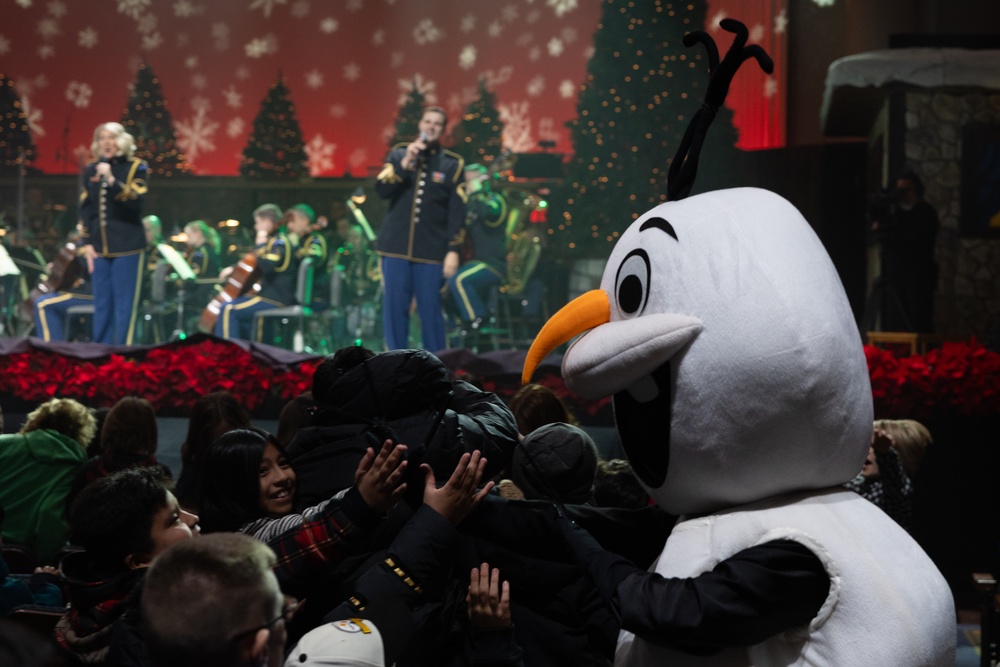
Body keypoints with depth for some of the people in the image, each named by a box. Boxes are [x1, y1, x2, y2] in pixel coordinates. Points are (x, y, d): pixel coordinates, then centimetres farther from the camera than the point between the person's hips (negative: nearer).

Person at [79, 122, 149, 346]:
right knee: (102, 304, 8)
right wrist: (87, 243, 6)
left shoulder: (136, 167, -3)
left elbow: (136, 202, -16)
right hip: (99, 247, 4)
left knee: (125, 304, -4)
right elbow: (86, 209, 13)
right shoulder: (91, 170, 10)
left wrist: (111, 180, -25)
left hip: (127, 246, -4)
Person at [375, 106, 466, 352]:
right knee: (394, 307, 2)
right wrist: (405, 164, -15)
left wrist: (453, 251, -7)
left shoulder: (452, 164, 3)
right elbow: (382, 190, -3)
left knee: (430, 309, -1)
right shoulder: (398, 154, 9)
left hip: (431, 250, -2)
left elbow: (457, 212, 0)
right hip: (396, 246, 2)